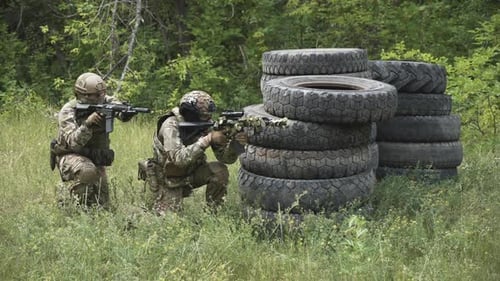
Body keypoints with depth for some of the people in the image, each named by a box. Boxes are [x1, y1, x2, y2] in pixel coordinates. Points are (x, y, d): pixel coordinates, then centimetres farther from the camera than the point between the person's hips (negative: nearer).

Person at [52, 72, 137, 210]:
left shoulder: (105, 102, -9)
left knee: (102, 206, 1)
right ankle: (65, 196, -13)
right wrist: (87, 124, -46)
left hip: (96, 160, 4)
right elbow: (73, 143, -31)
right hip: (71, 156, -4)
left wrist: (127, 111, -53)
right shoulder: (68, 111, -19)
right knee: (87, 171, -38)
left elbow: (120, 109, -29)